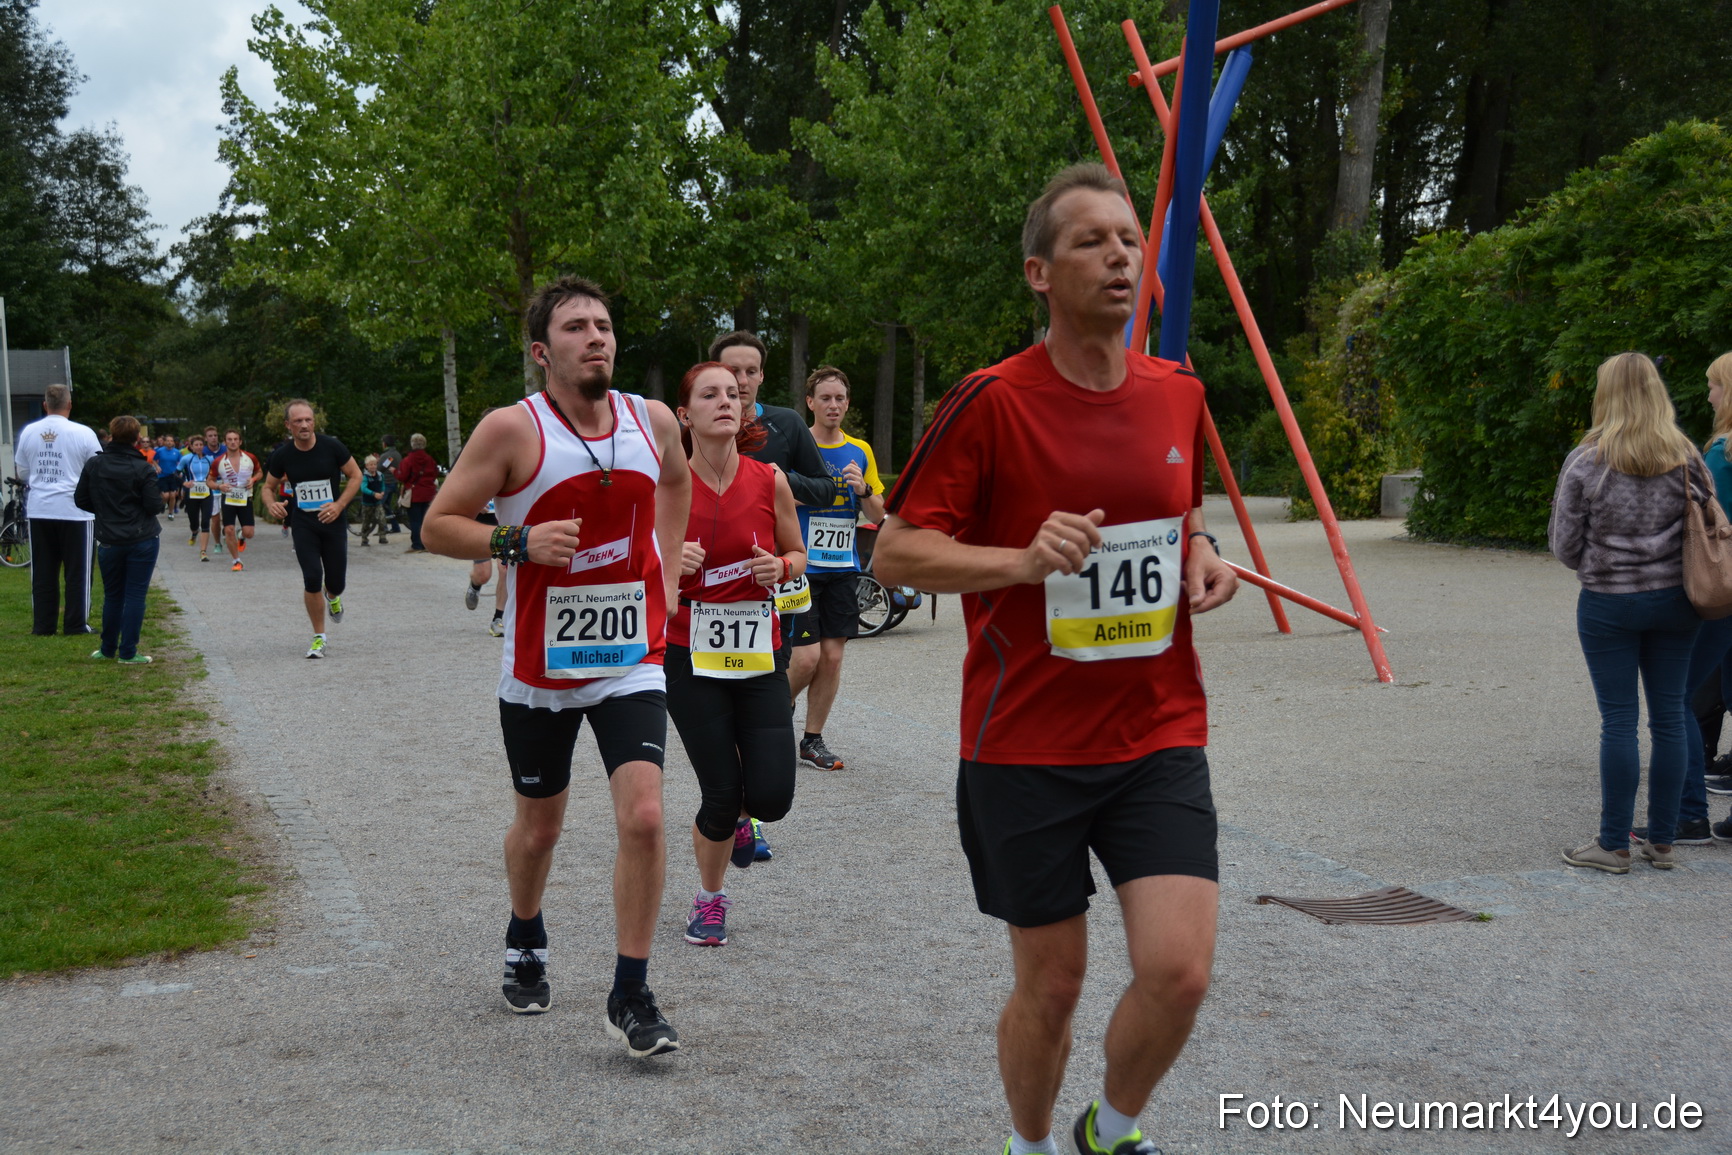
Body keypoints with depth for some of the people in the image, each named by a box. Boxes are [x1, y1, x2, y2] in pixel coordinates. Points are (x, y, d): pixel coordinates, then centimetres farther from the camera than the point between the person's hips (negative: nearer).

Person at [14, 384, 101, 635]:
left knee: (43, 571, 9)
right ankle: (75, 624, 6)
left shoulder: (28, 432, 2)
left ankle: (42, 624, 12)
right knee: (76, 570, 5)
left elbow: (22, 473, 10)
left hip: (39, 510, 3)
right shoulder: (83, 433, -10)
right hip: (74, 510, -3)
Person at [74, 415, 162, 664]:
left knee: (112, 595, 15)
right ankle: (128, 653, 1)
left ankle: (108, 649, 21)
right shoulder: (143, 469, -11)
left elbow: (81, 499, 4)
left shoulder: (94, 465, -1)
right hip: (143, 540, -3)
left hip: (108, 541, 3)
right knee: (135, 595, 1)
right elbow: (154, 506, -12)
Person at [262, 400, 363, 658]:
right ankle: (319, 637, 5)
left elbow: (355, 476, 0)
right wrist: (271, 504, -14)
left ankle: (332, 596, 44)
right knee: (312, 579, -12)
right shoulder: (282, 455, -5)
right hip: (303, 524, 0)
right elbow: (268, 486, 9)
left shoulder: (332, 447, -10)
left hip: (333, 522, 0)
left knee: (337, 583, 2)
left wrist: (339, 505, -14)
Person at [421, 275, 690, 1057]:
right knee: (539, 826, 15)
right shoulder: (514, 430, -12)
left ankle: (631, 997, -1)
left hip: (631, 657, 2)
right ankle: (524, 941, 46)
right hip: (539, 665, -1)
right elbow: (437, 526, -8)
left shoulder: (653, 420, 1)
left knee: (643, 816, -15)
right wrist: (518, 543, -24)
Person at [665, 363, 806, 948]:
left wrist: (781, 567, -11)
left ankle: (737, 815, 31)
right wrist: (670, 563, -16)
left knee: (772, 795, -8)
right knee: (721, 795, -4)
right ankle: (710, 899, 24)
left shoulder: (769, 481, -2)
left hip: (758, 656, 2)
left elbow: (798, 554, 12)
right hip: (690, 653, -2)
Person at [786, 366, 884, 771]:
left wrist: (863, 490, -7)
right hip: (802, 567, -4)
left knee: (832, 657, 3)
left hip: (842, 570, 4)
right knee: (806, 657, -10)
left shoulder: (860, 452, 11)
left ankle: (813, 739, 14)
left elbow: (878, 515, 12)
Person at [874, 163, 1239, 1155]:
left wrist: (1202, 558, 2)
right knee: (1052, 986, 8)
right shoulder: (993, 402, -10)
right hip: (1029, 746, -3)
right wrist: (1024, 561, -23)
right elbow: (895, 553, -9)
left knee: (1179, 969, -9)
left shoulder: (1178, 394, 6)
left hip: (1160, 738, 3)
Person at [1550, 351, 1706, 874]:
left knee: (1619, 720, 1)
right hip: (1674, 601, 3)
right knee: (1669, 717, 9)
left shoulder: (1586, 462, -9)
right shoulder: (1686, 460, 0)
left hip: (1608, 605, -3)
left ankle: (1614, 845, 6)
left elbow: (1564, 545, -4)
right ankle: (1661, 840, 16)